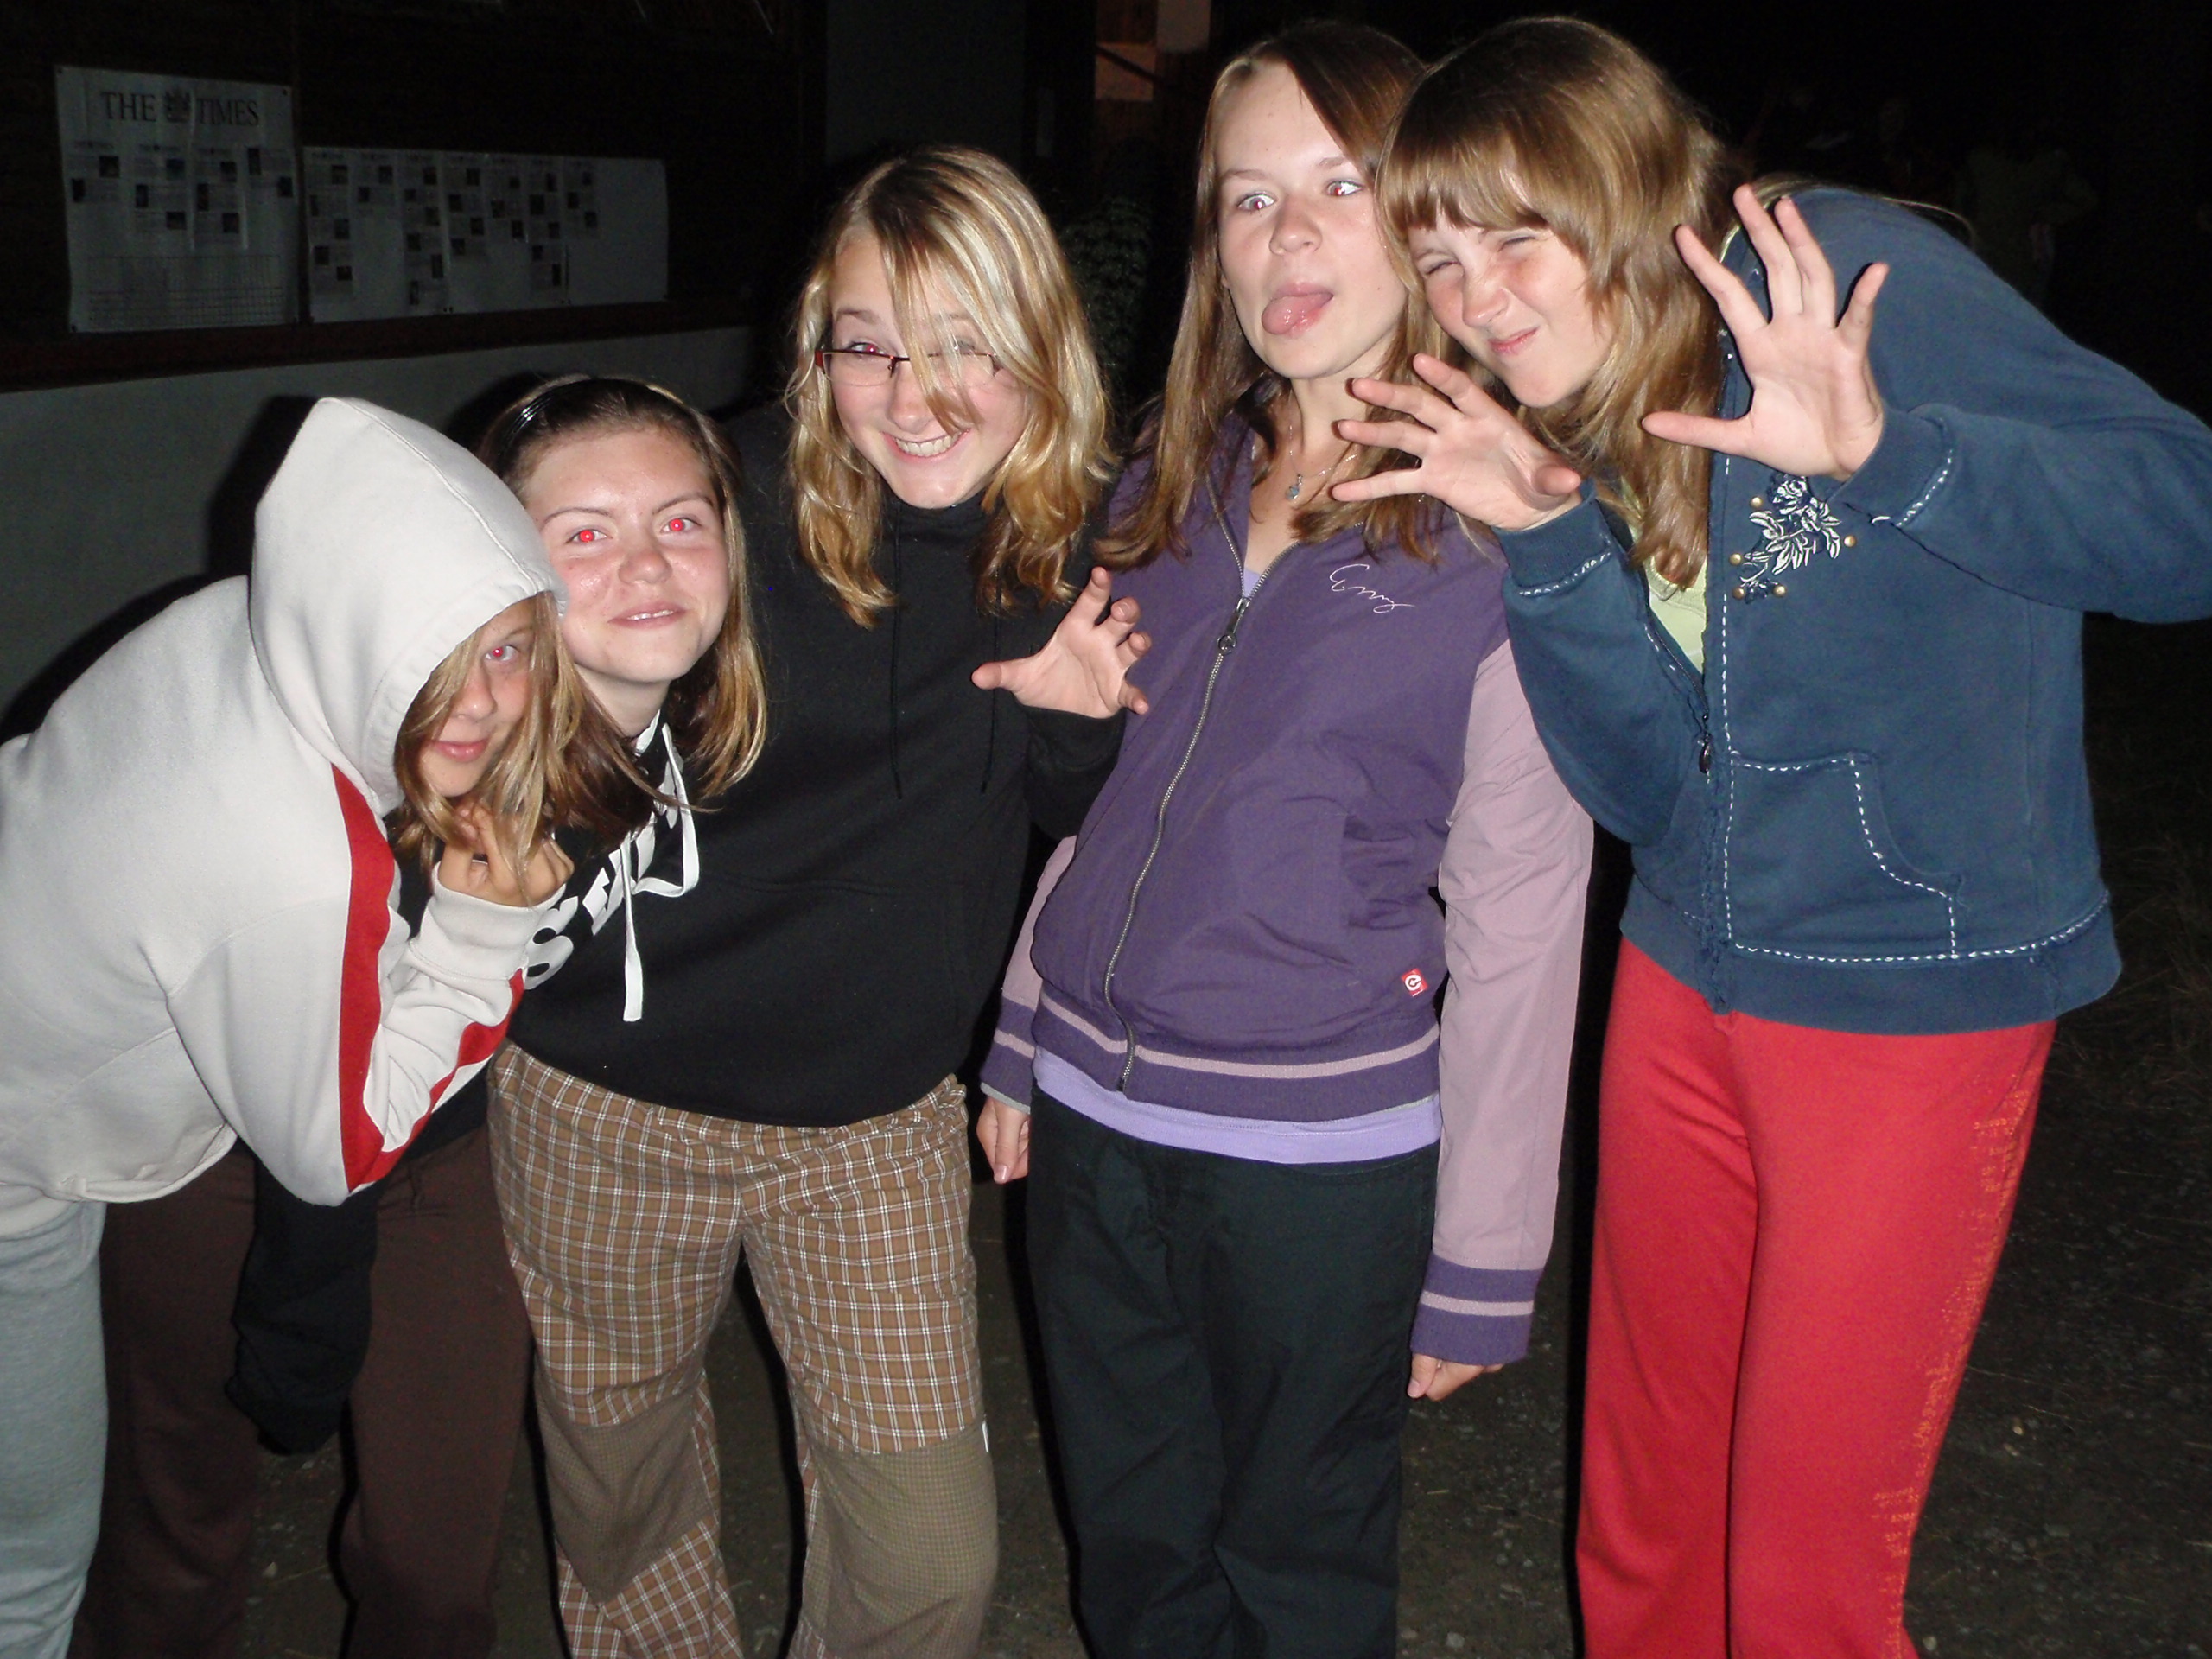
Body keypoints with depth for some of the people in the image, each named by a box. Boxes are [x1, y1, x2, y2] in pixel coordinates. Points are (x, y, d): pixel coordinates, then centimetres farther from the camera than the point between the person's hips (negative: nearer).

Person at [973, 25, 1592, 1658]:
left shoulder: (1503, 533, -10)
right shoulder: (1171, 484, 6)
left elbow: (1519, 913, -10)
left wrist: (1482, 1261, -8)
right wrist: (1024, 1046, 16)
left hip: (1323, 1154, -5)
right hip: (1091, 1114, 5)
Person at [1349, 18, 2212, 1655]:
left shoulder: (1856, 275, -16)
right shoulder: (1580, 418, 4)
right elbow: (1651, 783, 1)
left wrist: (1883, 449, -37)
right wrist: (1554, 533, -11)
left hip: (1914, 1001, -6)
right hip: (1685, 980, 6)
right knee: (1639, 1518, 19)